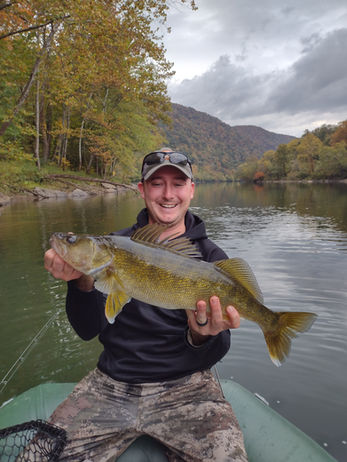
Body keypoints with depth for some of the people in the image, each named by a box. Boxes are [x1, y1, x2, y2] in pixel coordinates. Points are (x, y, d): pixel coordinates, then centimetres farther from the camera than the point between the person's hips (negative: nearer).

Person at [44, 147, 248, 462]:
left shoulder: (211, 256, -3)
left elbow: (212, 357, -5)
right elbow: (89, 331, -3)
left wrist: (202, 335, -28)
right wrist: (82, 282, -22)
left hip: (185, 385, -1)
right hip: (110, 384, 2)